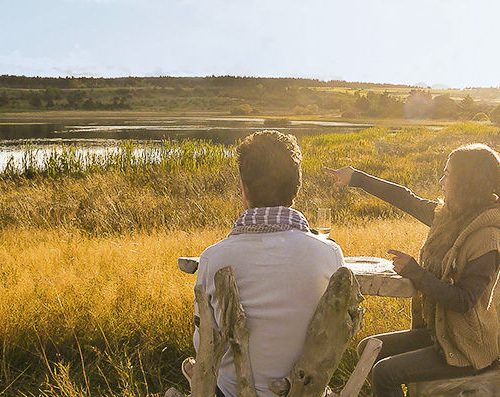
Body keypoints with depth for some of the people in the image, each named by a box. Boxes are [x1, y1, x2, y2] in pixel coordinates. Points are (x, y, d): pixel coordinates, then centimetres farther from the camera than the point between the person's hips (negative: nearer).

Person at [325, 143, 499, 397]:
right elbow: (407, 199, 10)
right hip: (439, 332, 8)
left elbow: (462, 302, -26)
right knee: (368, 349, 8)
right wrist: (357, 179, 14)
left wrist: (413, 271, -22)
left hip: (466, 351, -8)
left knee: (384, 373, -17)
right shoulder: (450, 215, 0)